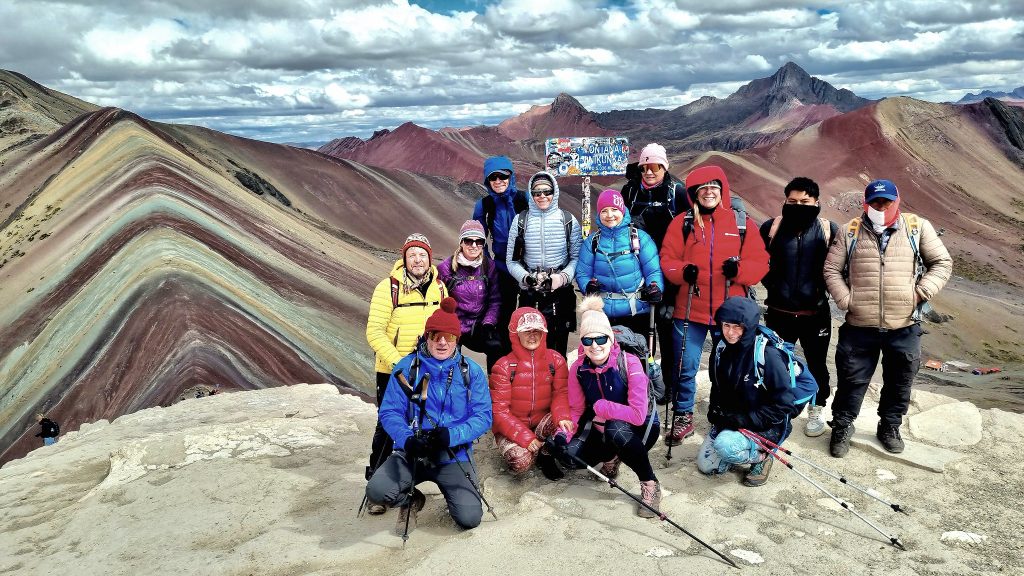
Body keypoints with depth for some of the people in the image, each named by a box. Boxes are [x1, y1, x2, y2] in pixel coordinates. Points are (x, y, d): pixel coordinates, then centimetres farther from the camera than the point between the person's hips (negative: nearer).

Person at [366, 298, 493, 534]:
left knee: (469, 518, -15)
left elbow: (483, 416, -6)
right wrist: (407, 439, -24)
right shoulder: (406, 368, -3)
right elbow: (389, 412, -4)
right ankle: (412, 500, 12)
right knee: (377, 491, -24)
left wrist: (451, 435, -23)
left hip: (455, 456, 0)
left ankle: (453, 492, 22)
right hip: (412, 453, 0)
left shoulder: (472, 371, -1)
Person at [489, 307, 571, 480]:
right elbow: (499, 411, -13)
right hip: (511, 429, -2)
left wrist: (562, 417, -33)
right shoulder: (503, 367, -11)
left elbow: (561, 393, -9)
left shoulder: (556, 360, -2)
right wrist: (525, 437, -23)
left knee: (564, 424, -31)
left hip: (543, 423, 2)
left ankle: (545, 456, -1)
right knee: (521, 461, -30)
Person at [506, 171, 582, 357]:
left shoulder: (568, 220, 3)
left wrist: (563, 277, -14)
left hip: (561, 294, 0)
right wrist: (526, 277, -13)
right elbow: (512, 261, 6)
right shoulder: (520, 220, 5)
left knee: (558, 347, 2)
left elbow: (577, 256, 3)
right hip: (529, 295, 0)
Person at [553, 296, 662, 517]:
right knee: (570, 453, -20)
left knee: (616, 427, -37)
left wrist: (599, 407, -24)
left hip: (641, 430, -4)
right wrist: (563, 433, -20)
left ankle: (650, 484, -13)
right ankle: (611, 457, 14)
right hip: (603, 432, 5)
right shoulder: (578, 369, -11)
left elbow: (638, 414, -32)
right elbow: (576, 411, -1)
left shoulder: (629, 363, -25)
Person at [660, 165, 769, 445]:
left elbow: (760, 262, -1)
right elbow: (667, 259, -1)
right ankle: (682, 418, 24)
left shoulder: (743, 223, 2)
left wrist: (739, 270, -20)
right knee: (686, 368, 6)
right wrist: (683, 272, -20)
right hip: (690, 310, 0)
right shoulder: (683, 222, 2)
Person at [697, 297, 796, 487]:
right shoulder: (721, 349, -4)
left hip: (765, 427, -7)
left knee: (724, 445, -31)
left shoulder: (768, 355, -25)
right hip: (730, 420, 7)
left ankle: (762, 457, -2)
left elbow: (783, 405, -22)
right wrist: (716, 412, -2)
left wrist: (744, 420, -24)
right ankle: (744, 446, 22)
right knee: (705, 464, 2)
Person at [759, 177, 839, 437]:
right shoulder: (771, 227, -4)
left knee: (817, 365, 14)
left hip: (816, 313, 0)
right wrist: (771, 284, 3)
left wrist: (825, 287, 1)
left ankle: (816, 410, 34)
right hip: (779, 313, 0)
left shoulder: (829, 229, -4)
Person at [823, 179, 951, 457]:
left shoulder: (918, 227, 2)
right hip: (859, 327, -1)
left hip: (904, 326, 1)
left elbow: (942, 263, 6)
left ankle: (889, 426, 35)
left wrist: (921, 292, -6)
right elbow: (832, 269, 5)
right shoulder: (851, 232, 3)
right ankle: (842, 426, 25)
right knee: (852, 379, 7)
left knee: (899, 381, 15)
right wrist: (845, 300, -6)